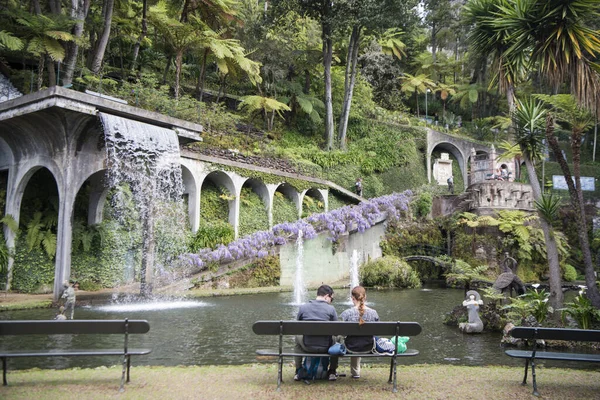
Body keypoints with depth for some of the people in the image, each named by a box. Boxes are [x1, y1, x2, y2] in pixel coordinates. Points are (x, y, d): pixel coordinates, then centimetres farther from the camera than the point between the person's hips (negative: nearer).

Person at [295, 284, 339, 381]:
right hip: (325, 347, -1)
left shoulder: (303, 307, -4)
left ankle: (298, 371, 34)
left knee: (298, 338, 34)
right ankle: (332, 372, 35)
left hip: (307, 346, 1)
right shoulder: (331, 309, -9)